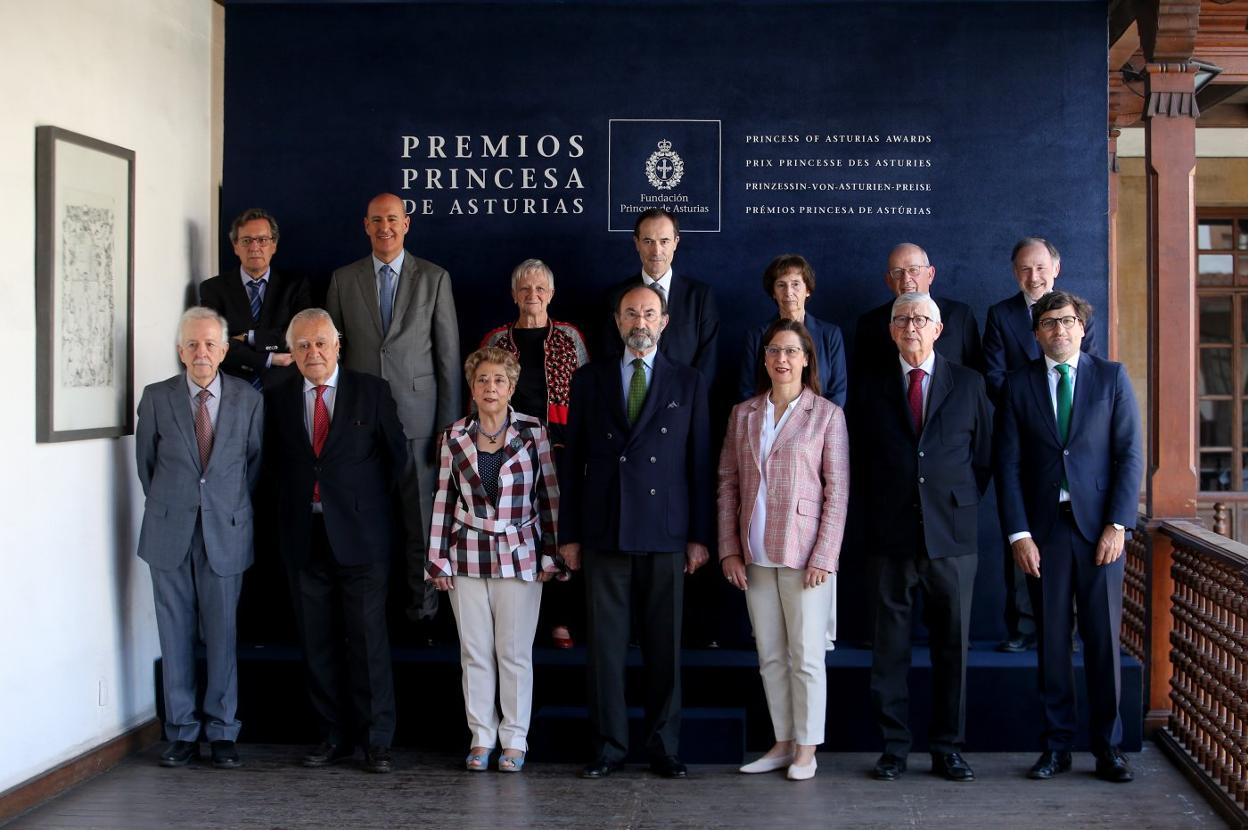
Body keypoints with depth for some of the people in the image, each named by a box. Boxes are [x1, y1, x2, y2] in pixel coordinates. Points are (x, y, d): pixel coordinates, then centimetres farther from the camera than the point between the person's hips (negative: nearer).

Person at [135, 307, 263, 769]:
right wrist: (168, 506, 10)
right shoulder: (157, 398, 2)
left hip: (225, 531, 0)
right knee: (175, 633, 5)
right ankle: (182, 732, 15)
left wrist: (233, 508, 9)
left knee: (222, 633, 2)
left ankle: (222, 733, 13)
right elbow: (145, 462, 10)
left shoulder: (248, 400, 2)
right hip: (170, 532, 1)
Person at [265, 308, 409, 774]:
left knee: (369, 641, -2)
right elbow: (274, 463, 17)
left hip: (361, 536, -3)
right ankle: (334, 736, 18)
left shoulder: (371, 392, 1)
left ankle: (377, 741, 6)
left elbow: (396, 453, 7)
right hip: (305, 538, 3)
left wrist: (374, 506, 8)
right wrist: (293, 506, 8)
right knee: (318, 643, 7)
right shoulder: (278, 399, 8)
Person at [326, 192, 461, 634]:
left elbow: (449, 355, 2)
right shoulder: (343, 279, 9)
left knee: (421, 518, 3)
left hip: (417, 416, -1)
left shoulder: (434, 278, 4)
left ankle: (424, 608, 15)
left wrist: (449, 425, -2)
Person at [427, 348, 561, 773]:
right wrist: (439, 559, 3)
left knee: (515, 651, 2)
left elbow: (549, 494, 1)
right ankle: (481, 737, 16)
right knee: (474, 651, 6)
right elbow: (444, 499, 7)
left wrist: (551, 554, -2)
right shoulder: (455, 437, 4)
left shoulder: (532, 431, -1)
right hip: (467, 556, 2)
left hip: (519, 555, -2)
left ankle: (514, 740, 12)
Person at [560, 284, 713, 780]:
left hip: (666, 534, 0)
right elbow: (572, 460, 9)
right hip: (603, 533, 1)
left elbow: (700, 462, 6)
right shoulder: (589, 380, 10)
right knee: (605, 644, 2)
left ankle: (663, 747, 14)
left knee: (665, 645, 4)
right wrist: (568, 534, 4)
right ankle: (608, 747, 12)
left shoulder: (688, 383, 9)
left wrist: (700, 535, 0)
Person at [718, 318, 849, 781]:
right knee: (769, 656, 10)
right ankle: (783, 743, 20)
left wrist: (823, 557, -12)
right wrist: (729, 549, 1)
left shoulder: (827, 415, -3)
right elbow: (728, 482, 8)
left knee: (805, 655, 2)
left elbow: (838, 491, -5)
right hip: (756, 555, 4)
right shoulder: (743, 414, 8)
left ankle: (806, 748, 14)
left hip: (804, 554, -4)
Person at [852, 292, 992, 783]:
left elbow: (985, 456, 9)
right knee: (890, 648, 3)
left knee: (952, 646, 5)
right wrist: (878, 512, 6)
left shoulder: (969, 385, 7)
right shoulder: (871, 390, 8)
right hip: (891, 538, 0)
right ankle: (894, 747, 12)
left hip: (951, 537, 0)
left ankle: (947, 748, 15)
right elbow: (859, 462, 13)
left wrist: (962, 505, 3)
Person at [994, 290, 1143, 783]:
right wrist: (1017, 533, -5)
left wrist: (1117, 525, -7)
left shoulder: (1112, 377, 6)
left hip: (1099, 525, -1)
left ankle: (1108, 747, 12)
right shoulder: (1018, 385, 7)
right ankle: (1057, 745, 14)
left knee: (1103, 638, 2)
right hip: (1043, 528, 1)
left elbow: (1130, 455, 1)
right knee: (1052, 640, 5)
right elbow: (1008, 464, 3)